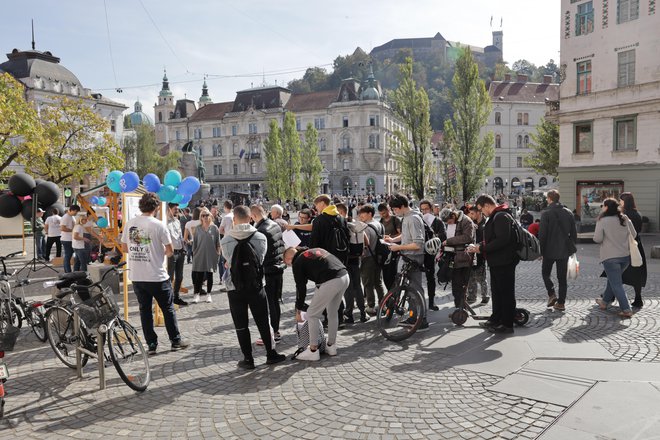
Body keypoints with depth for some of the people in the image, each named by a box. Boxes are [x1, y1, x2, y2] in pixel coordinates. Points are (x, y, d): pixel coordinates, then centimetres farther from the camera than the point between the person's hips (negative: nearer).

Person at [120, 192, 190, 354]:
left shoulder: (129, 224, 1)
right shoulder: (159, 225, -12)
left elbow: (124, 248, 9)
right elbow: (170, 251, -9)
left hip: (136, 276, 4)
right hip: (157, 276, -4)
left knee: (144, 310, 13)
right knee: (168, 309, 11)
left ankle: (151, 344, 18)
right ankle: (176, 341, 20)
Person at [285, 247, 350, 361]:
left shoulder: (298, 262, 8)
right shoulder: (316, 250, 28)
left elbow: (301, 287, 10)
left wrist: (298, 311, 24)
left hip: (330, 282, -8)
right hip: (345, 276, 8)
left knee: (312, 314, 9)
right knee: (333, 312, 25)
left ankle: (313, 351, 15)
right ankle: (331, 346, 34)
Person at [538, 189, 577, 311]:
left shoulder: (546, 213, -12)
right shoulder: (568, 212, 4)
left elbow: (542, 234, -13)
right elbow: (574, 232, 8)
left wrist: (540, 250, -5)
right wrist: (572, 246, 17)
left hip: (550, 250, -4)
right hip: (564, 250, 4)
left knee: (545, 273, 15)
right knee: (562, 277, 9)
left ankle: (552, 294, -1)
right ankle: (561, 302, 10)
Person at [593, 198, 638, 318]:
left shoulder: (602, 221, -12)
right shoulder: (625, 219, 3)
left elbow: (597, 239, -15)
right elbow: (634, 234, 8)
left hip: (610, 257, -6)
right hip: (626, 255, 6)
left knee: (616, 284, 0)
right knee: (613, 279, 22)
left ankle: (626, 310, -5)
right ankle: (605, 301, 36)